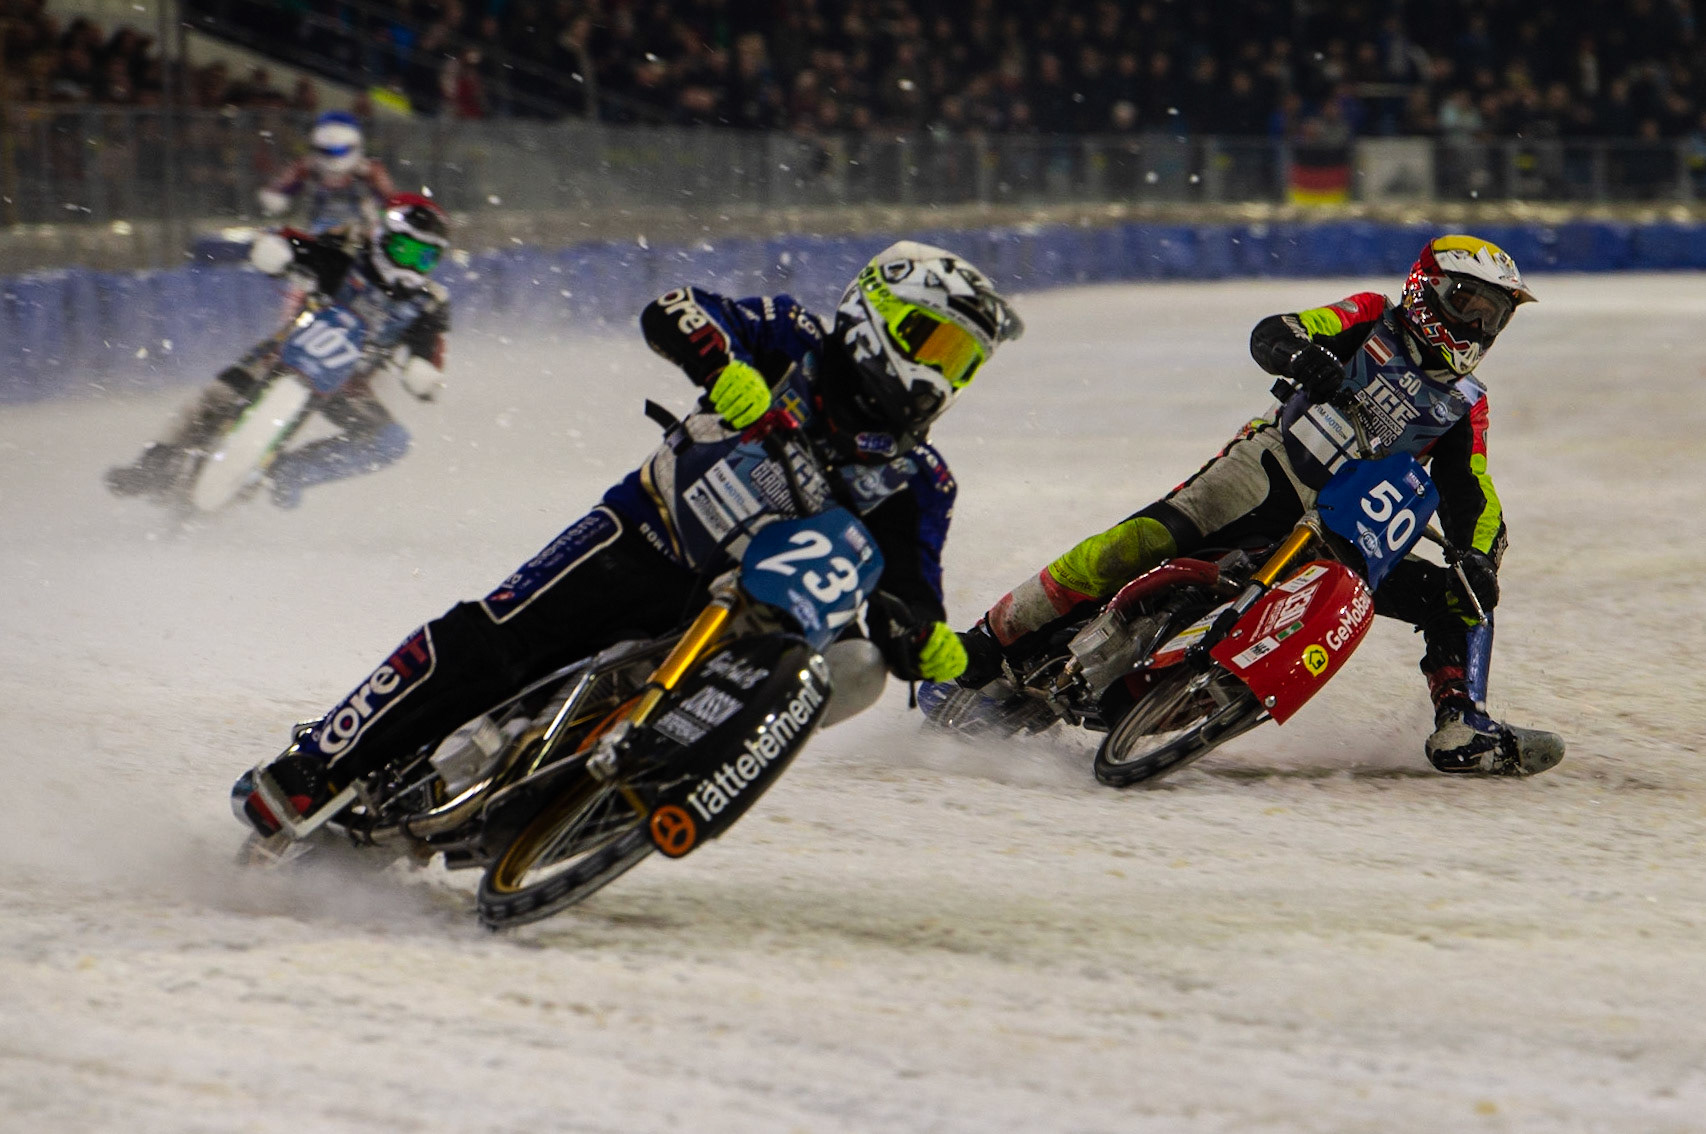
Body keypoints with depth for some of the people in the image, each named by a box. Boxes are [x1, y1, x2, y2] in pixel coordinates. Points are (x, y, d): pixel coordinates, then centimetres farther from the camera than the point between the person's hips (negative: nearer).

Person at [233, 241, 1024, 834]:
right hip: (638, 536, -2)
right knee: (484, 645, -18)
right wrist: (721, 362, -36)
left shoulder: (917, 483, 3)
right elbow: (672, 312, -14)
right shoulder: (796, 346, -3)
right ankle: (315, 769, -10)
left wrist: (934, 653, -26)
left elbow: (903, 611, -2)